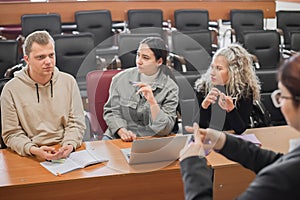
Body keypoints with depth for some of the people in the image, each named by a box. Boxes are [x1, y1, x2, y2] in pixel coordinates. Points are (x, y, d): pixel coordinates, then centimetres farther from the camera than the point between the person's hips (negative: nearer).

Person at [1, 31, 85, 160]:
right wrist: (34, 150, -18)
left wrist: (69, 144, -10)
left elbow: (76, 123, 10)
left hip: (66, 154, 2)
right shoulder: (11, 90, 1)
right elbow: (12, 134, 0)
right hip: (31, 157, -1)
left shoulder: (68, 82, 9)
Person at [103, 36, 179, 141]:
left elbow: (165, 130, -9)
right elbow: (111, 111, 6)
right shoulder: (120, 79, 2)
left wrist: (152, 101, -22)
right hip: (117, 137, 0)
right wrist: (122, 131, -13)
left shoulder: (170, 88, -4)